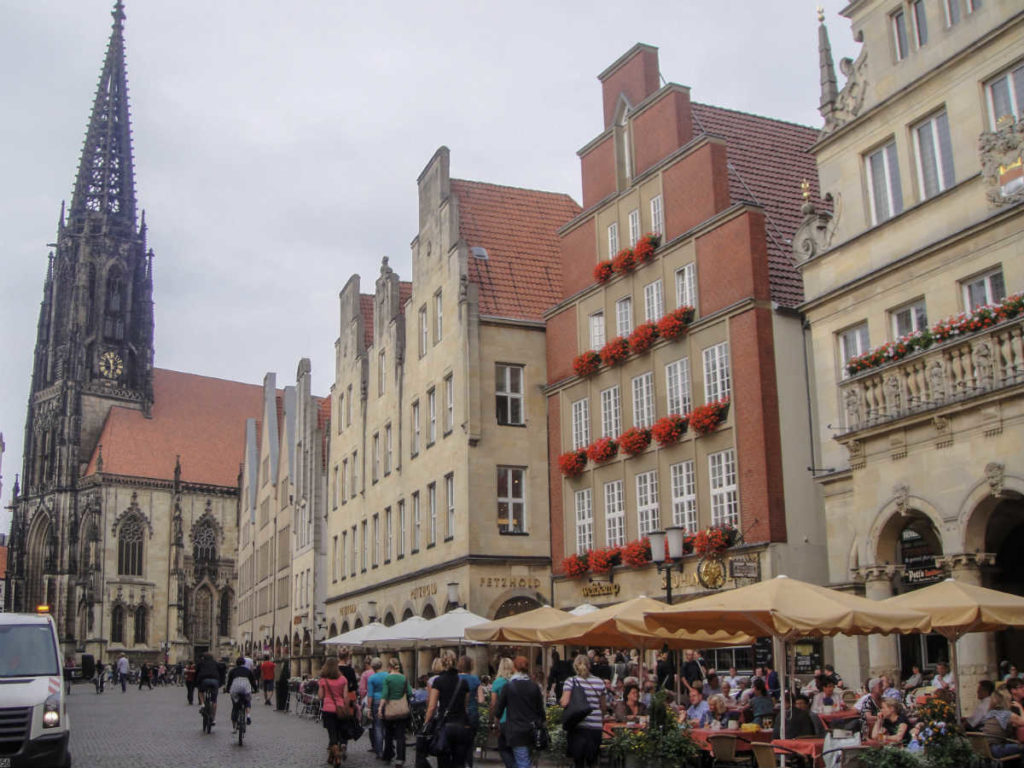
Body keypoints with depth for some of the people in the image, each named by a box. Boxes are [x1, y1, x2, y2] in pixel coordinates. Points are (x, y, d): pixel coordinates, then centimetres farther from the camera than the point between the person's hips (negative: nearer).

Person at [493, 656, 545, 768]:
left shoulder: (508, 686, -8)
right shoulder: (534, 686, 0)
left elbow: (500, 708, 0)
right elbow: (540, 709, 6)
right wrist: (543, 722, 22)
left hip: (516, 731, -3)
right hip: (532, 730, 3)